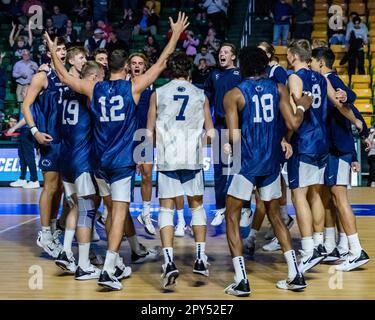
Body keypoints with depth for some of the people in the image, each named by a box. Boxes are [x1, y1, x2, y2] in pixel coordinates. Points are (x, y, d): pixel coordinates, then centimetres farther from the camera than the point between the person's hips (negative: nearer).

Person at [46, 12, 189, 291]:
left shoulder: (93, 89, 4)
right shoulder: (133, 87, -5)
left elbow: (65, 76, 17)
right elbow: (161, 63, -1)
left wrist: (52, 50, 31)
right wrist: (176, 34, 8)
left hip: (99, 161, 4)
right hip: (122, 161, -4)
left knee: (114, 208, 22)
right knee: (120, 212, -7)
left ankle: (115, 259, 30)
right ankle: (108, 270, -15)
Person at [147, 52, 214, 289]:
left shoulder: (158, 94, 6)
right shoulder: (200, 95, 8)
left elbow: (149, 131, 7)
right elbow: (210, 131, 12)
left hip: (166, 158, -1)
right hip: (193, 158, 1)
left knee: (166, 208, 2)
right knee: (197, 205, 16)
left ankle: (169, 262, -12)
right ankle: (201, 258, 17)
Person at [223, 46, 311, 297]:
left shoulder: (233, 95, -5)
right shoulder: (279, 89, 4)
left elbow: (233, 137, -12)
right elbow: (293, 125, -3)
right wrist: (302, 107, 17)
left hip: (246, 162, -4)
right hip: (271, 162, 4)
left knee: (232, 219, 6)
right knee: (275, 216, 19)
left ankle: (241, 281, -2)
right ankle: (296, 276, 17)